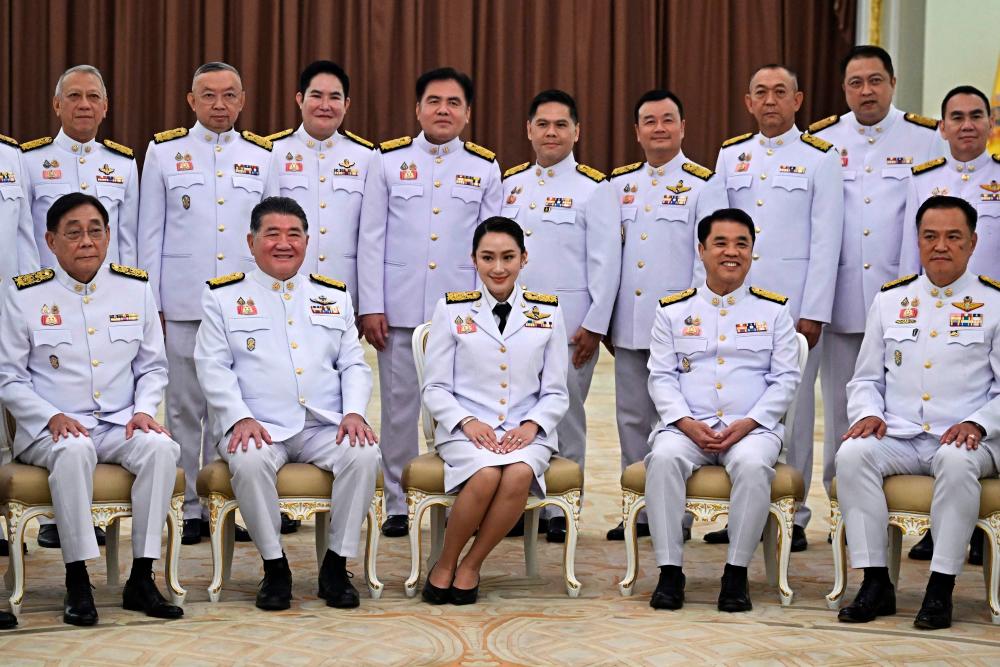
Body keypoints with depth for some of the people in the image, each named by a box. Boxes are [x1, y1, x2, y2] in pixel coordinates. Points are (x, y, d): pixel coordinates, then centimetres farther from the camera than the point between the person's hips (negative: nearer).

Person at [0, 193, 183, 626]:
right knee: (74, 451, -38)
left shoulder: (135, 289, 11)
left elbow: (153, 367, 16)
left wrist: (144, 410, -4)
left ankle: (141, 579, -23)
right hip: (51, 429, -3)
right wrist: (51, 417, -13)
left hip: (120, 426, 3)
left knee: (161, 448, -29)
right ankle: (77, 582, -29)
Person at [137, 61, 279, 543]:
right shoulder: (164, 152, 6)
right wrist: (150, 302, 1)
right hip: (182, 304, -1)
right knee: (185, 408, 3)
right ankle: (189, 509, 11)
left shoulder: (261, 156, 10)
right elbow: (150, 233, 6)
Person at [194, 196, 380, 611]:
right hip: (259, 428, -2)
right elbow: (214, 367, 2)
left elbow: (354, 364, 16)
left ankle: (336, 565, -14)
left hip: (325, 428, 2)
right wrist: (240, 418, -13)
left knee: (364, 455, -28)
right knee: (248, 462, -36)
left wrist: (354, 411, -3)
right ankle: (274, 566, -16)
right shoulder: (224, 297, 10)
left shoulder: (333, 296, 20)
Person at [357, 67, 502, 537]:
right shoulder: (388, 160, 5)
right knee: (399, 410, 4)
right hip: (399, 309, 0)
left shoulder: (485, 169, 7)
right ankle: (398, 506, 14)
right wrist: (370, 307, -2)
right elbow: (371, 239, 3)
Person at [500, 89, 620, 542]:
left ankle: (559, 511, 8)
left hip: (568, 325, -4)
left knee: (564, 415, 1)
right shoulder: (510, 184, 12)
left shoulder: (594, 188, -2)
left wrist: (594, 325, -10)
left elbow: (606, 262, -6)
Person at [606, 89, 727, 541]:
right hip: (628, 324, 5)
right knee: (632, 418, 9)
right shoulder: (618, 184, 13)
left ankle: (677, 514, 7)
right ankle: (638, 512, 18)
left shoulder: (703, 184, -1)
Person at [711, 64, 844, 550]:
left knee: (793, 405, 0)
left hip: (794, 302, -3)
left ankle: (792, 515, 8)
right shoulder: (730, 155, 12)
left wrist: (814, 313, -9)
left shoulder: (820, 159, 2)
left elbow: (826, 241, -3)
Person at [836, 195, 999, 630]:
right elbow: (866, 377, 19)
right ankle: (876, 583, -22)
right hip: (898, 438, 3)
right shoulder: (890, 299, 16)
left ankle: (941, 589, -29)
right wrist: (867, 413, -3)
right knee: (853, 454, -28)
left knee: (956, 461, -38)